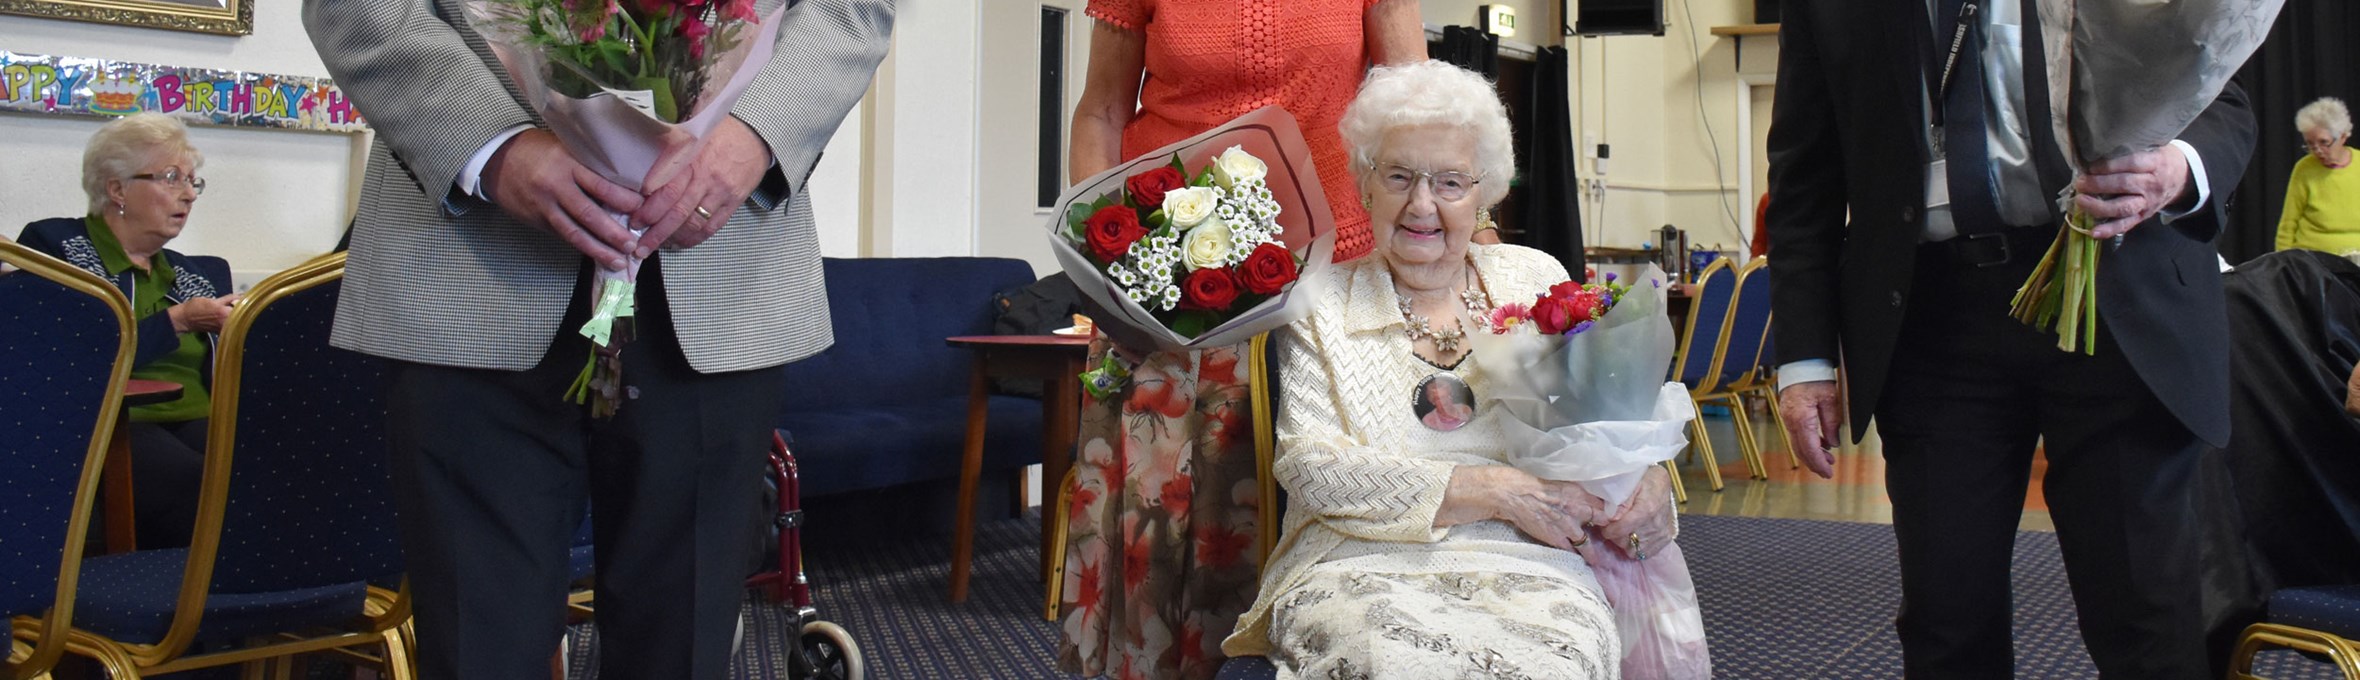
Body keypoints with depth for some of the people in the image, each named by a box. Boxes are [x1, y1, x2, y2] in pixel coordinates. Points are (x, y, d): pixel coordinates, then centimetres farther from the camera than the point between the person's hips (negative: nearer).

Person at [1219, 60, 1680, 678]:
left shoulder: (1538, 280, 17)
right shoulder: (1321, 303, 9)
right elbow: (1310, 465, -4)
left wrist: (1648, 477, -4)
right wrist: (1499, 492, -12)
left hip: (1525, 568, 2)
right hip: (1364, 569, -2)